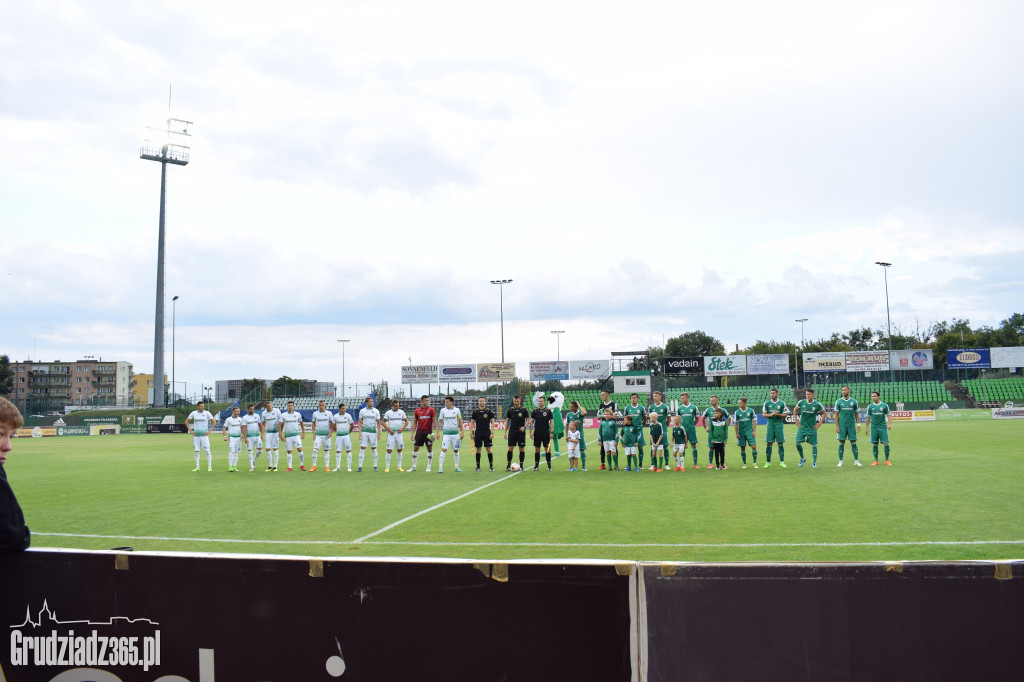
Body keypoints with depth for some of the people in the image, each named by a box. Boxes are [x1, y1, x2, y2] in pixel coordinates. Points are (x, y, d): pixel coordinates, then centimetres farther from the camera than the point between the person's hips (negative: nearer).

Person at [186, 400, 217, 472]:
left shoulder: (207, 413, -2)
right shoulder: (193, 413, 4)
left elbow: (214, 421, 0)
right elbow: (186, 422, 12)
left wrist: (209, 431, -6)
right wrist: (190, 431, 3)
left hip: (204, 434, -3)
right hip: (196, 434, 3)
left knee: (207, 450, -7)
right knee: (196, 451, 6)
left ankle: (209, 466, -1)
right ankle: (197, 467, 14)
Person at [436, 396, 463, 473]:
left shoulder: (457, 410, 3)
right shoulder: (443, 410, 2)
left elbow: (460, 421, 7)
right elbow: (440, 422, 7)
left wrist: (462, 432, 2)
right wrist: (438, 432, 2)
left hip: (455, 432, 1)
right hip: (446, 433, -1)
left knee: (456, 450, 7)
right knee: (444, 449, -11)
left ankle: (457, 467, 18)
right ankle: (440, 467, -9)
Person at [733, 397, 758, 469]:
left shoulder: (751, 411, -2)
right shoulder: (737, 412, 1)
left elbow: (754, 421, 3)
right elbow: (736, 423, 6)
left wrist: (754, 431, -4)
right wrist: (737, 433, 2)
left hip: (750, 432, -1)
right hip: (741, 432, 1)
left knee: (754, 447, -10)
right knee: (742, 448, 3)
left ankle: (755, 463, 2)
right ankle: (744, 464, 15)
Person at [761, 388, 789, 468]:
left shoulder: (782, 403, 2)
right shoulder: (766, 403, 5)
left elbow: (784, 415, 1)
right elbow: (763, 414, 3)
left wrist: (777, 414, -16)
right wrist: (771, 414, -15)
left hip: (779, 425, -1)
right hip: (770, 425, 1)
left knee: (780, 443, 0)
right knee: (769, 443, -1)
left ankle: (782, 462, 6)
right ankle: (768, 462, 6)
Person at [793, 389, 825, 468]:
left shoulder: (817, 404, -7)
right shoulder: (801, 402, -3)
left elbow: (824, 413, 6)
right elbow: (795, 410, 13)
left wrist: (819, 424, 0)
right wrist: (796, 421, 6)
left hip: (812, 428, -1)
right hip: (802, 427, 2)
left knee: (814, 445, -1)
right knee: (798, 443, -7)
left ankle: (814, 462, 11)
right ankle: (802, 458, 16)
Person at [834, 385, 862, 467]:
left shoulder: (853, 401, 5)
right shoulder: (838, 401, 3)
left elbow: (856, 414, 10)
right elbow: (837, 414, 3)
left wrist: (858, 424, 1)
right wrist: (837, 426, -3)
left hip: (851, 426, 1)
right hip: (842, 426, -1)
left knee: (853, 443, 3)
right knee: (841, 443, 1)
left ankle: (856, 461, 8)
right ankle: (840, 462, 7)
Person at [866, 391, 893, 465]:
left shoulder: (884, 405, 1)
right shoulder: (870, 406, 6)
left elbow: (888, 415, 6)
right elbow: (868, 418, 11)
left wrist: (889, 424, -9)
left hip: (883, 427, -1)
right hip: (874, 428, 1)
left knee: (886, 443, -5)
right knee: (874, 444, 2)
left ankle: (887, 460, 7)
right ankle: (876, 461, 11)